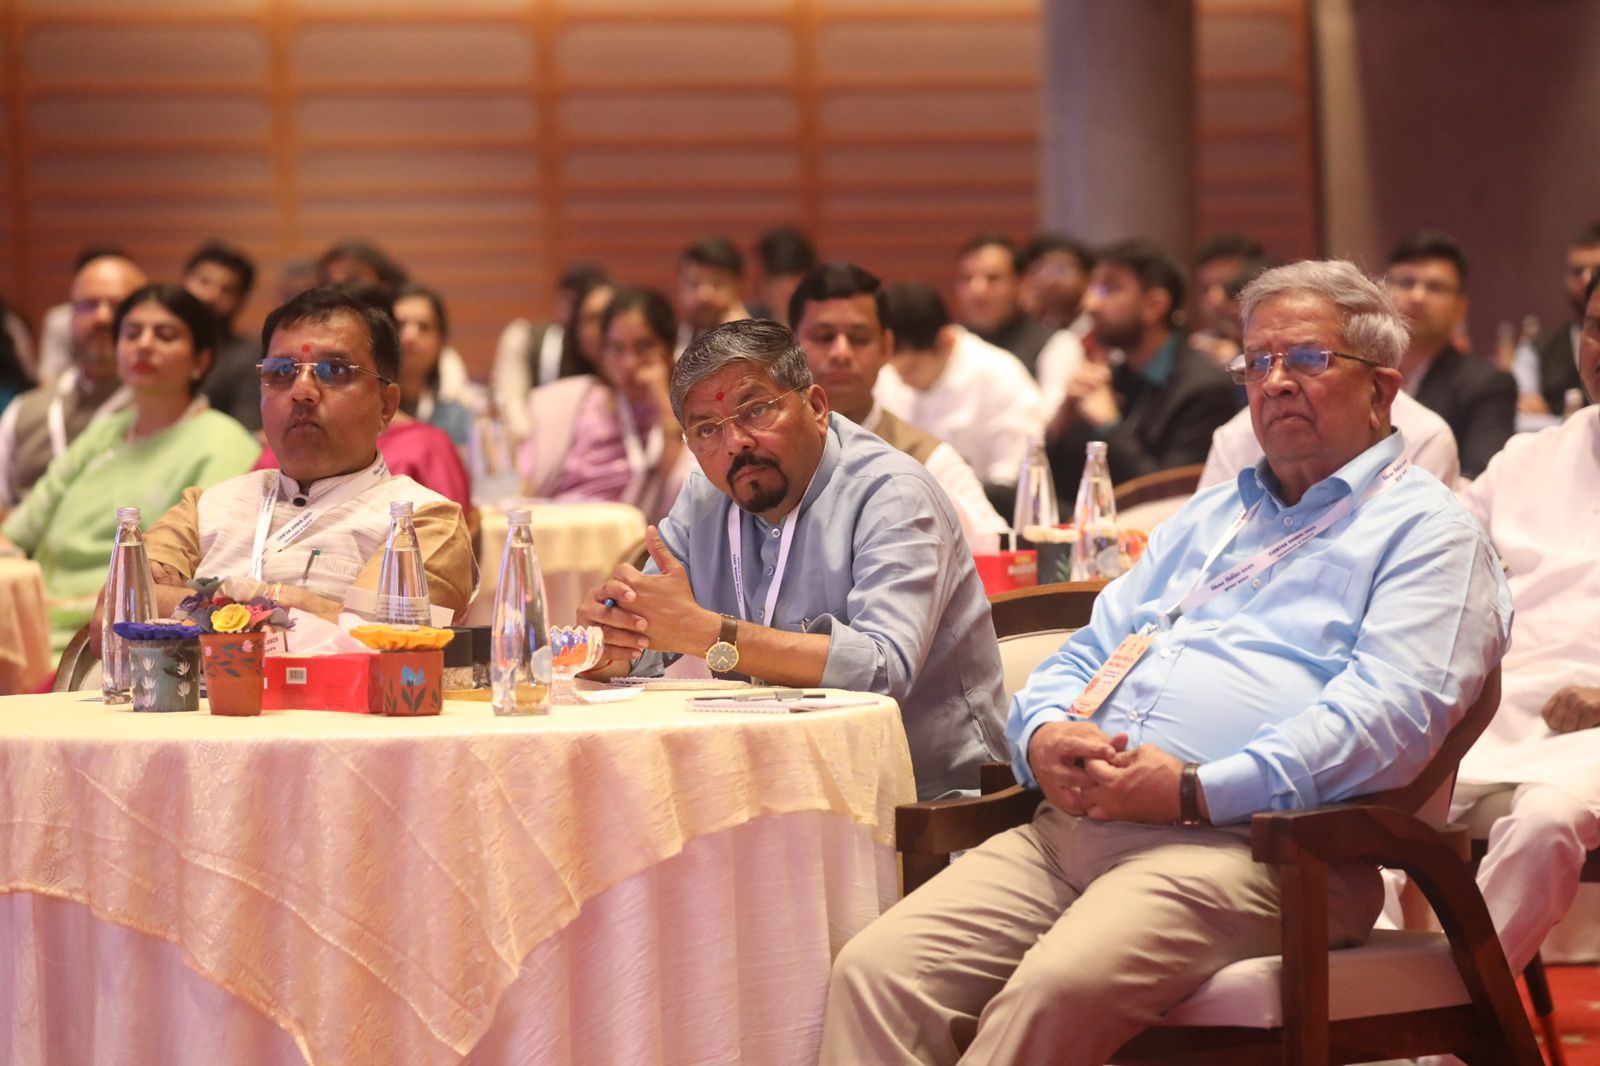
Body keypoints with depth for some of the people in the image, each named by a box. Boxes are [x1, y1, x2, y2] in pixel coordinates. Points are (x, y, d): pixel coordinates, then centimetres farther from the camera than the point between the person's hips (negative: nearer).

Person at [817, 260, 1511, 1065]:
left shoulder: (1425, 530, 7)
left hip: (1240, 838, -7)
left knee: (1056, 989, -35)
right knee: (876, 969, -19)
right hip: (1074, 820, 7)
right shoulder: (1208, 516, 32)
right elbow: (1088, 651, 29)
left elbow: (1388, 713, -9)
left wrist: (1197, 789, -17)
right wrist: (1045, 733, 3)